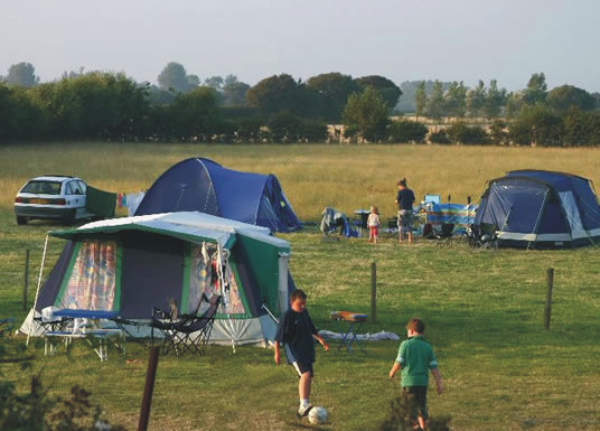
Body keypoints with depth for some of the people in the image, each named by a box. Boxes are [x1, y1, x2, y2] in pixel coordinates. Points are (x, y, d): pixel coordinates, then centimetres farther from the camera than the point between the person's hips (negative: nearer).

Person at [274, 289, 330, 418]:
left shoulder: (305, 313, 10)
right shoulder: (287, 316, -13)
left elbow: (311, 329, 27)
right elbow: (279, 336, -10)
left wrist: (320, 339, 26)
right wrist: (277, 353, -11)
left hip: (307, 351, 8)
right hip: (295, 352, -8)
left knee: (308, 377, 10)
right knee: (306, 374, -26)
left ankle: (303, 408, 22)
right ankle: (304, 405, -37)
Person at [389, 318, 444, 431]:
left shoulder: (406, 344, -6)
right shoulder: (428, 347, 5)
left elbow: (398, 363, -5)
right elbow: (434, 367, 3)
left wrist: (392, 372, 14)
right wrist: (439, 382, 8)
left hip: (409, 381, -4)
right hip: (423, 381, 4)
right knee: (422, 406, 18)